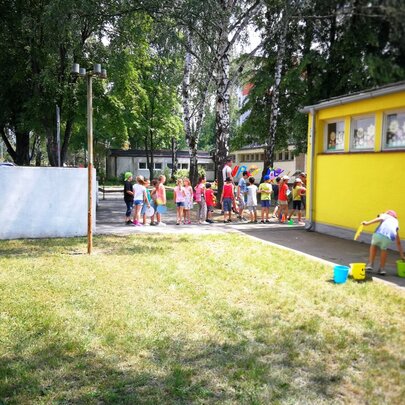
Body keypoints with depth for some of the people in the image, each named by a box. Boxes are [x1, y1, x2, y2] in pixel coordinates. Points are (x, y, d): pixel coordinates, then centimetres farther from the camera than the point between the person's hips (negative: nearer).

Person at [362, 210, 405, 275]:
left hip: (379, 233, -2)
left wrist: (368, 223, -3)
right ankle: (382, 269, 29)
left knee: (374, 245, 29)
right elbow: (398, 242, 41)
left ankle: (370, 265, 23)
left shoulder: (385, 215, 32)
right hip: (389, 237, 2)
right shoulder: (396, 222, 38)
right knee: (383, 249, 31)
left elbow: (380, 218, 3)